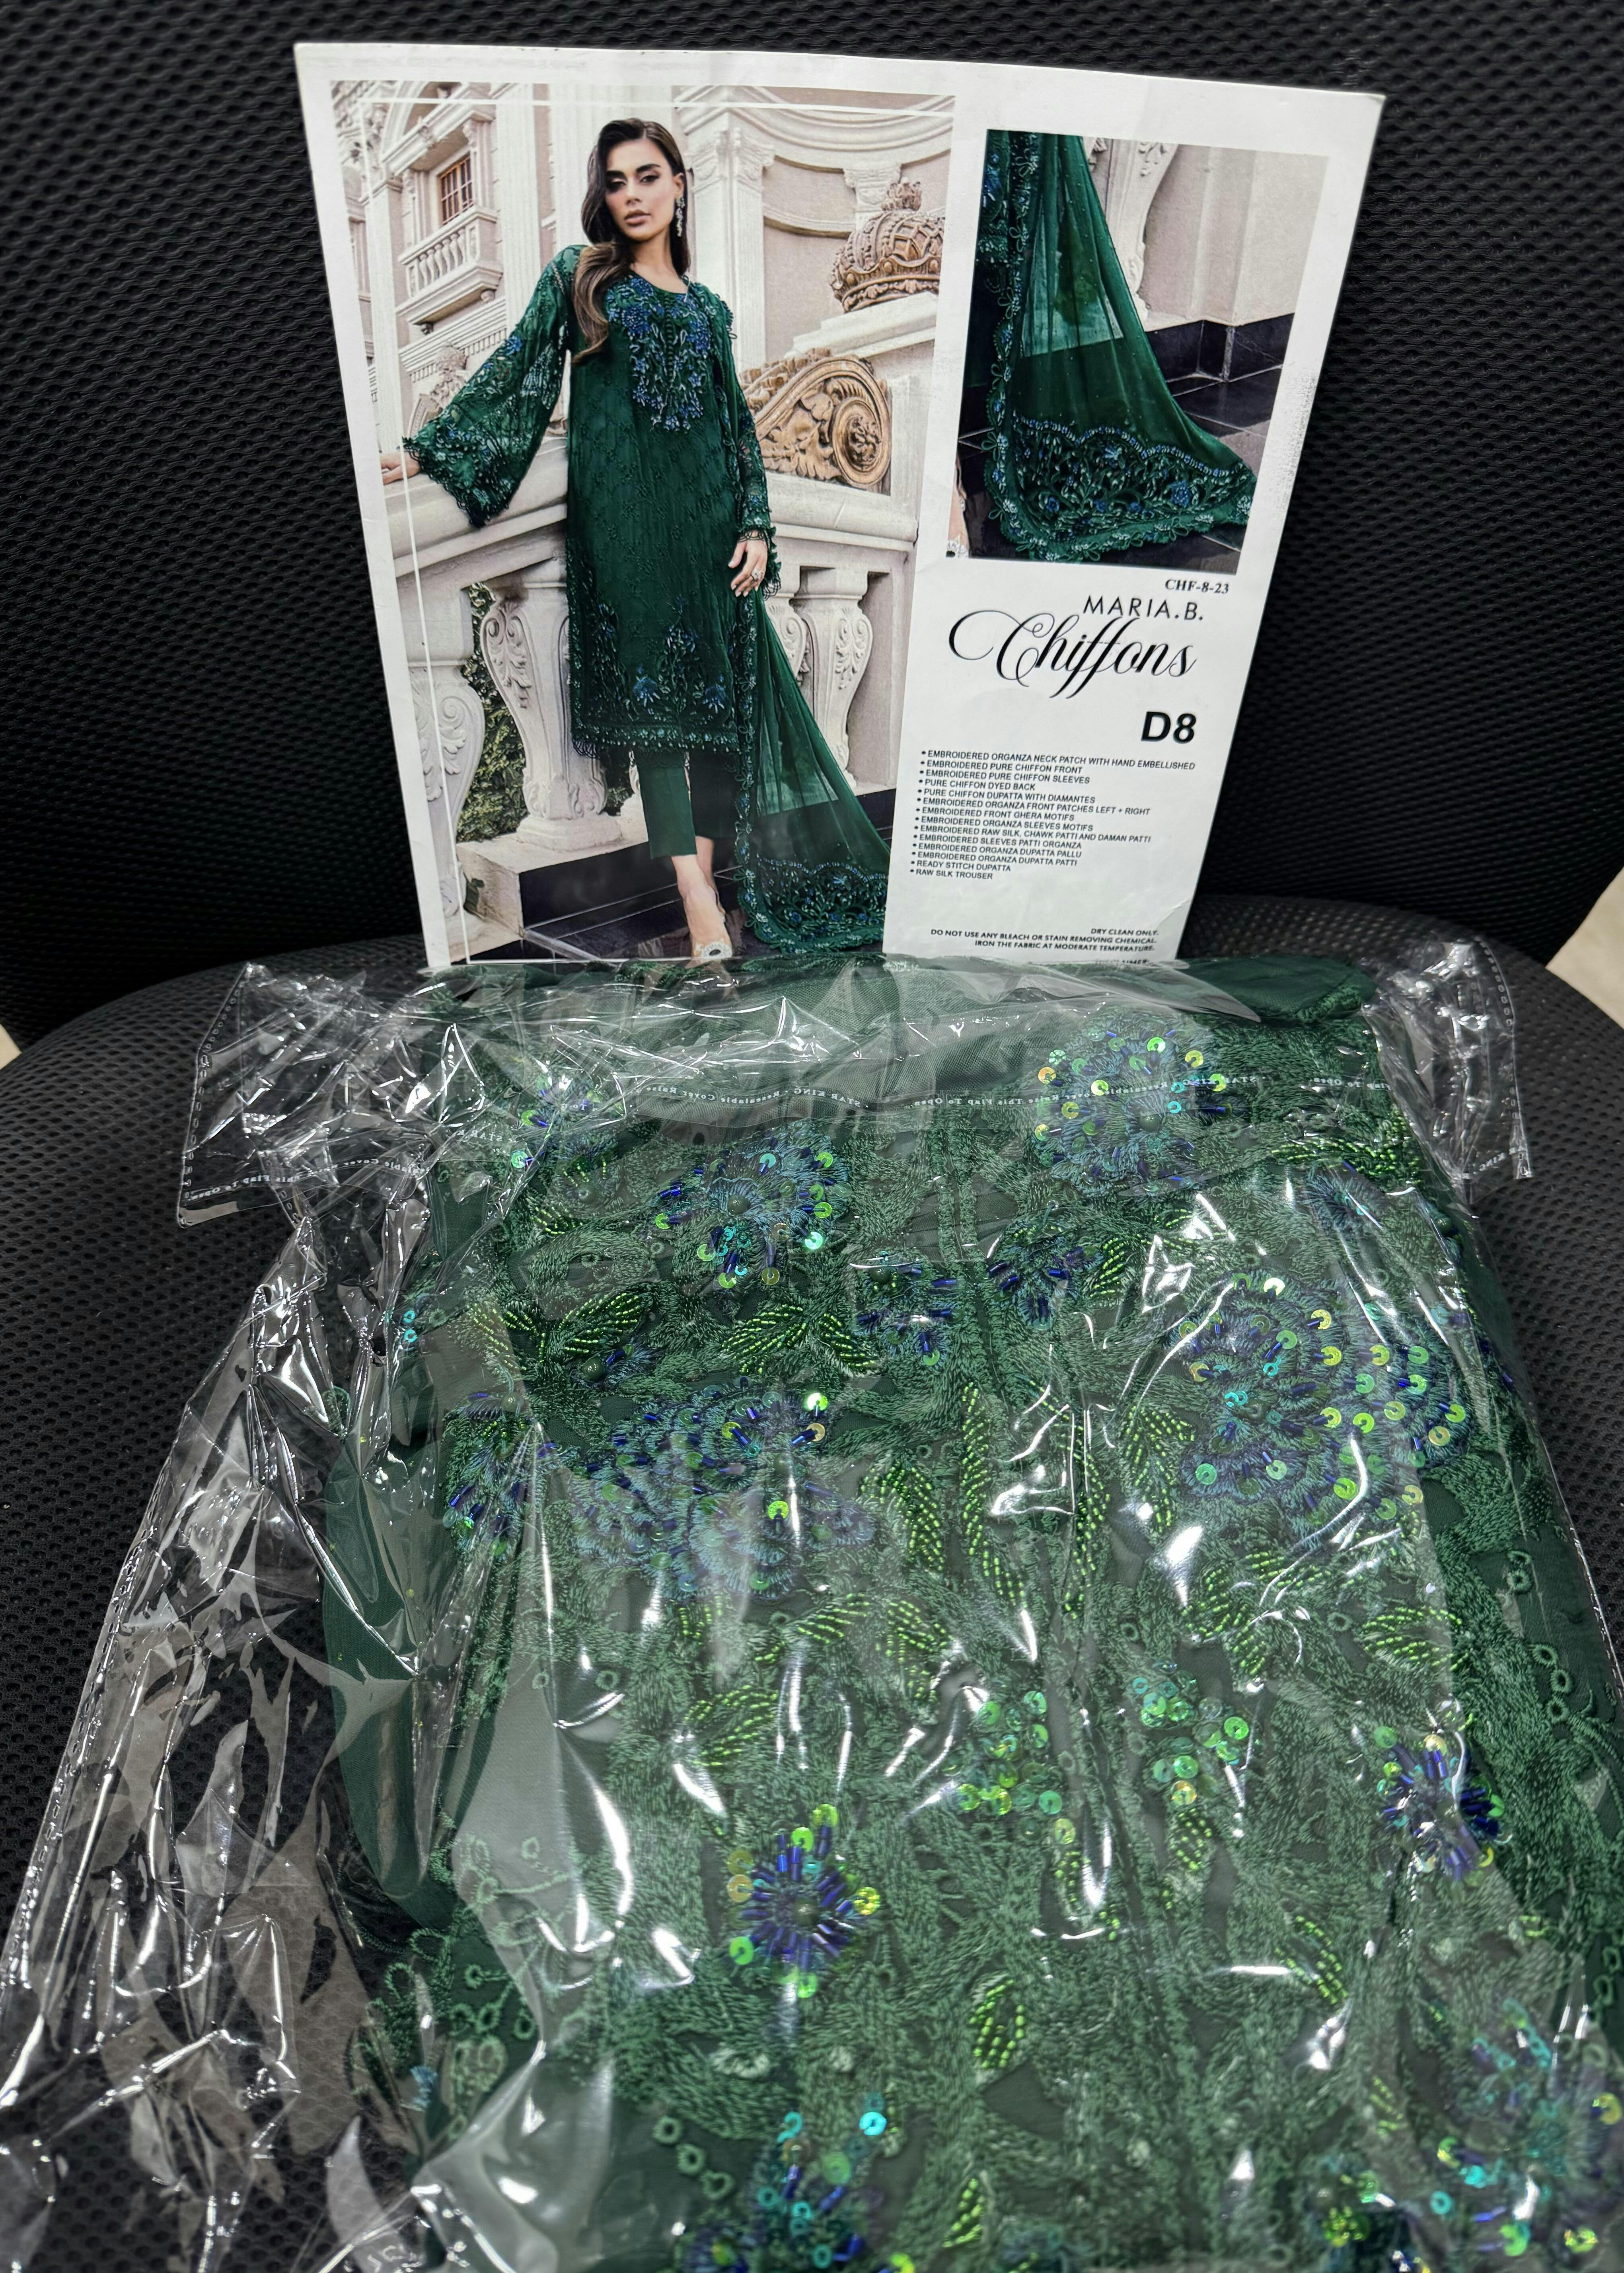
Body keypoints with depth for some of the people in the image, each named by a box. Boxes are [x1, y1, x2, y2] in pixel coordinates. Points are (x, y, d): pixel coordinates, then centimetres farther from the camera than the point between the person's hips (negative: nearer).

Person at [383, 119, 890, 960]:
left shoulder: (706, 307, 19)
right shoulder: (577, 277, 11)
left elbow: (737, 425, 18)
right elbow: (515, 372, 4)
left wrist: (756, 524, 5)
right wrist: (425, 449, -6)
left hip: (705, 512, 4)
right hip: (624, 514, -4)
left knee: (722, 684, -2)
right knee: (650, 685, -12)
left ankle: (704, 873, 6)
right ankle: (702, 907, -16)